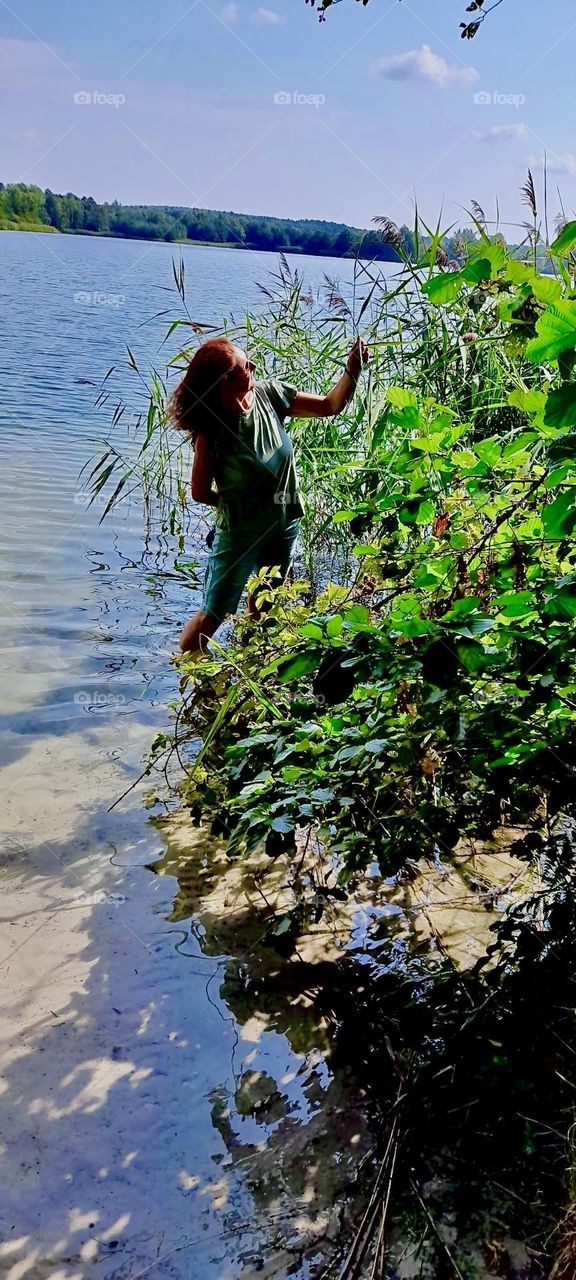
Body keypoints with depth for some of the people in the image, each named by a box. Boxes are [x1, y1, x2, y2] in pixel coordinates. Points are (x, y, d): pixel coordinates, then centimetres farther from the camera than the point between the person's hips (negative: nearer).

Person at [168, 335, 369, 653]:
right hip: (239, 534, -5)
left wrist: (352, 370, -20)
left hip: (284, 526, 6)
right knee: (211, 616, 6)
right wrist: (240, 504, -2)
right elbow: (200, 493, -15)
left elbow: (329, 406, -4)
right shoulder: (211, 434, -28)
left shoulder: (269, 394, -14)